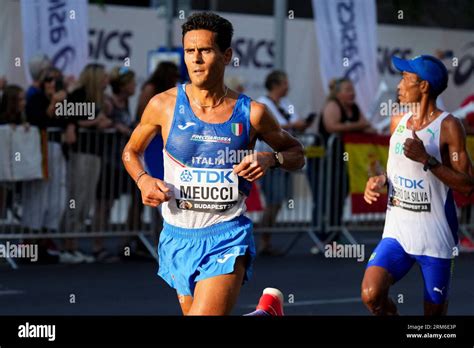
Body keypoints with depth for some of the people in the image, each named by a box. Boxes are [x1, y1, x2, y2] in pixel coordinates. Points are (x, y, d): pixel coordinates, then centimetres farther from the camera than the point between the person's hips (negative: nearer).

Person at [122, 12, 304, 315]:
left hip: (228, 236, -3)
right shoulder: (164, 105, -2)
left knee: (205, 313, -24)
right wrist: (143, 180, -5)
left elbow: (297, 154, 11)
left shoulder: (251, 113, -4)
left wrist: (271, 159, -10)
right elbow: (131, 151, 15)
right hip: (179, 237, 3)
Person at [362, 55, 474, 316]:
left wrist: (427, 159, -22)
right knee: (371, 295, -16)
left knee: (434, 311, 4)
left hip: (435, 236, -5)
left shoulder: (448, 126, -9)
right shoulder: (399, 122, 10)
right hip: (397, 231, 5)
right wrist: (379, 180, 3)